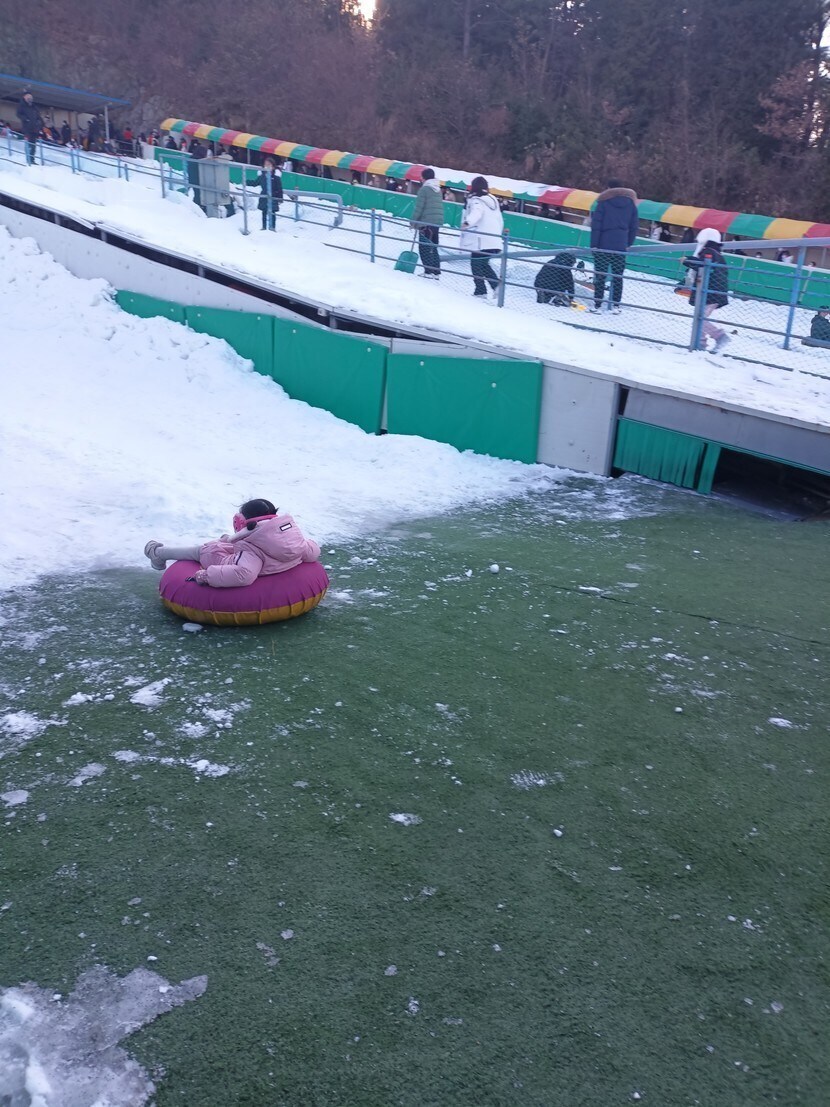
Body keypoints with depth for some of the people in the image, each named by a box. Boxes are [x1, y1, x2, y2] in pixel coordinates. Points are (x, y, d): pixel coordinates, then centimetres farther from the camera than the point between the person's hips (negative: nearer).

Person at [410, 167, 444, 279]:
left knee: (424, 248, -3)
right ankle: (436, 271, 14)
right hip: (438, 221, 8)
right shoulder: (438, 189, 14)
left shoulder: (424, 189, -10)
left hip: (427, 222, -8)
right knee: (433, 247, 15)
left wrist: (413, 221, -5)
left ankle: (429, 271, -8)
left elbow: (419, 207, -12)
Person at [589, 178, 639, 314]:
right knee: (618, 276, 8)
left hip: (603, 245, -3)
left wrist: (593, 244, -7)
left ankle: (598, 304, -1)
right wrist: (629, 244, 16)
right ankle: (616, 305, 5)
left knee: (600, 275, 1)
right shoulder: (630, 203, 11)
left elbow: (596, 225, -8)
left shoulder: (604, 202, -3)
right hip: (621, 246, 3)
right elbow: (634, 226, 12)